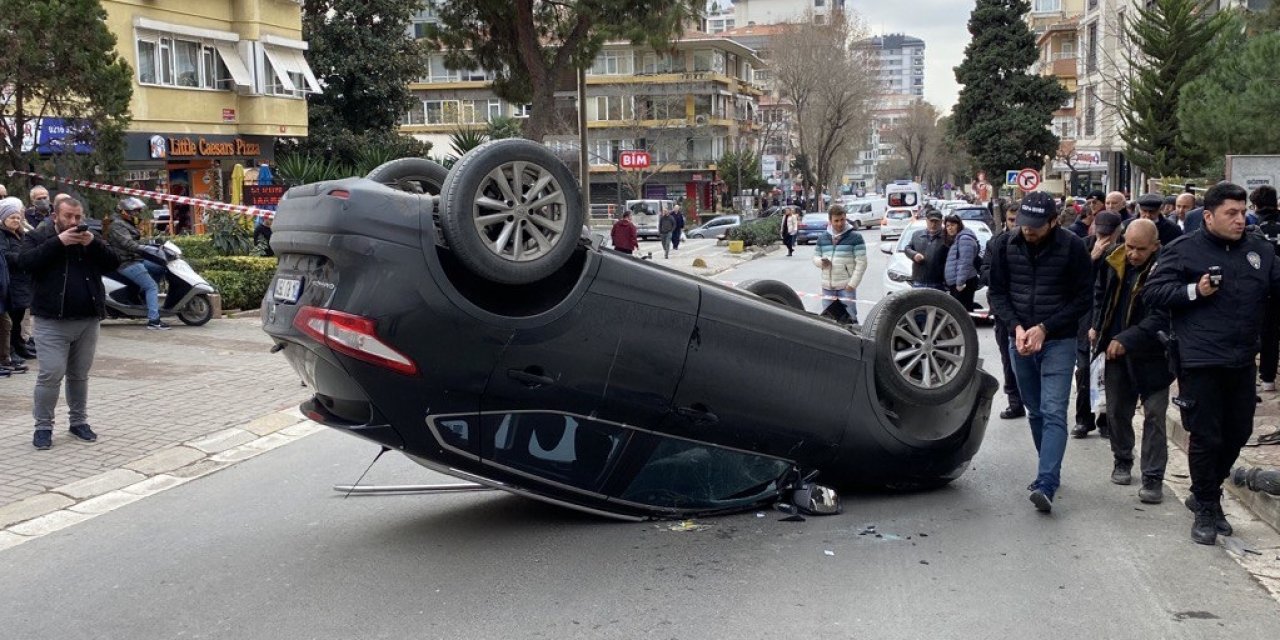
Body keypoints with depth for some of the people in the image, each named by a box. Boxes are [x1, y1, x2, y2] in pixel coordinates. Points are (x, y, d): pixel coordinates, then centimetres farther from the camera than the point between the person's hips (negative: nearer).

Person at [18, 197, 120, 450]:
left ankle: (79, 421, 21)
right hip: (52, 321, -3)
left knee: (80, 375, 11)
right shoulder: (37, 237, 4)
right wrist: (58, 242, -18)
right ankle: (43, 426, 2)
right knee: (51, 374, -8)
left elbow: (113, 263, 1)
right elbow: (25, 262, -14)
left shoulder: (90, 238, 13)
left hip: (88, 320, 3)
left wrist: (93, 244, -14)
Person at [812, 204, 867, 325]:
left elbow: (861, 262, -6)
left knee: (849, 318, -6)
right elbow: (815, 256, 18)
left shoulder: (855, 237, -3)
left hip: (846, 287, -5)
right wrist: (821, 261, -8)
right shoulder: (822, 238, 11)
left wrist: (853, 284, -13)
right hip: (827, 287, 5)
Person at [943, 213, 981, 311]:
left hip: (962, 284, -10)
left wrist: (960, 282, -23)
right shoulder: (954, 239, 21)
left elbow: (965, 263, -19)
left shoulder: (964, 238, -11)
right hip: (955, 283, 11)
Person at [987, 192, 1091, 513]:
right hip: (1020, 341, 4)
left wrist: (1044, 328, -13)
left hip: (1059, 342, -4)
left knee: (1053, 413, -12)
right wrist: (1017, 327, -10)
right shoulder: (1007, 247, -1)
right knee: (1035, 412, 13)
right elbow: (996, 292, 5)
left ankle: (1046, 486, -20)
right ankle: (1050, 472, 27)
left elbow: (1083, 298, -6)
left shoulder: (1072, 248, -10)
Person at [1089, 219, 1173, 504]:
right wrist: (1097, 326, 9)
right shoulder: (1114, 263, -2)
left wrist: (1127, 340, -29)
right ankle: (1122, 461, 36)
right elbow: (1101, 294, 19)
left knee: (1154, 415, -2)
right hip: (1116, 352, 6)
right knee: (1117, 411, 16)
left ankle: (1153, 478, 4)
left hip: (1151, 356, -6)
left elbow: (1162, 318, -24)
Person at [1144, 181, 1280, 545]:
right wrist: (1195, 291, -18)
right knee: (1206, 438, 0)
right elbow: (1152, 293, -7)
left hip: (1242, 362, 6)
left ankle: (1205, 496, 35)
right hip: (1200, 362, -6)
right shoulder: (1184, 250, -5)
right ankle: (1206, 511, 15)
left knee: (1237, 434, 14)